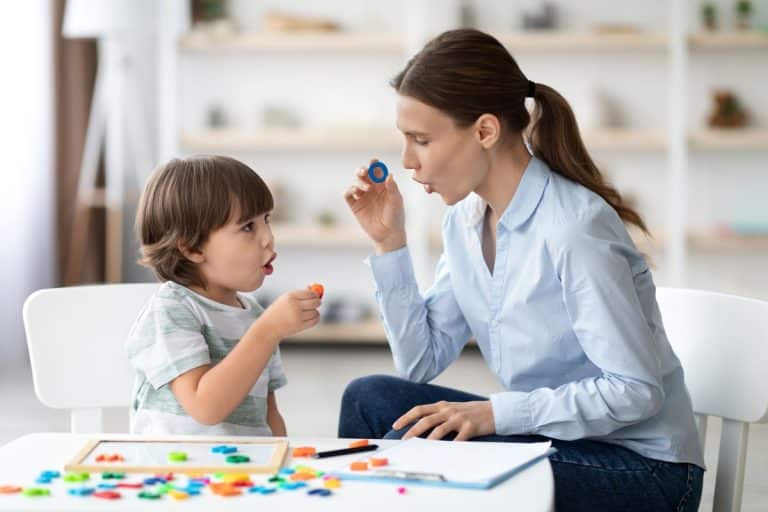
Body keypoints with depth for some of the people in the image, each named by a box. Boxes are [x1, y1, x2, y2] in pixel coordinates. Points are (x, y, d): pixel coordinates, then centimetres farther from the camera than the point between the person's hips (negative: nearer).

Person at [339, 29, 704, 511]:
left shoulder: (574, 227, -23)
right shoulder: (465, 218, 3)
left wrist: (495, 413, -27)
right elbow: (421, 364, 2)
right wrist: (390, 243, -4)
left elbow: (636, 391, -23)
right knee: (369, 398, -6)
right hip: (551, 437, 8)